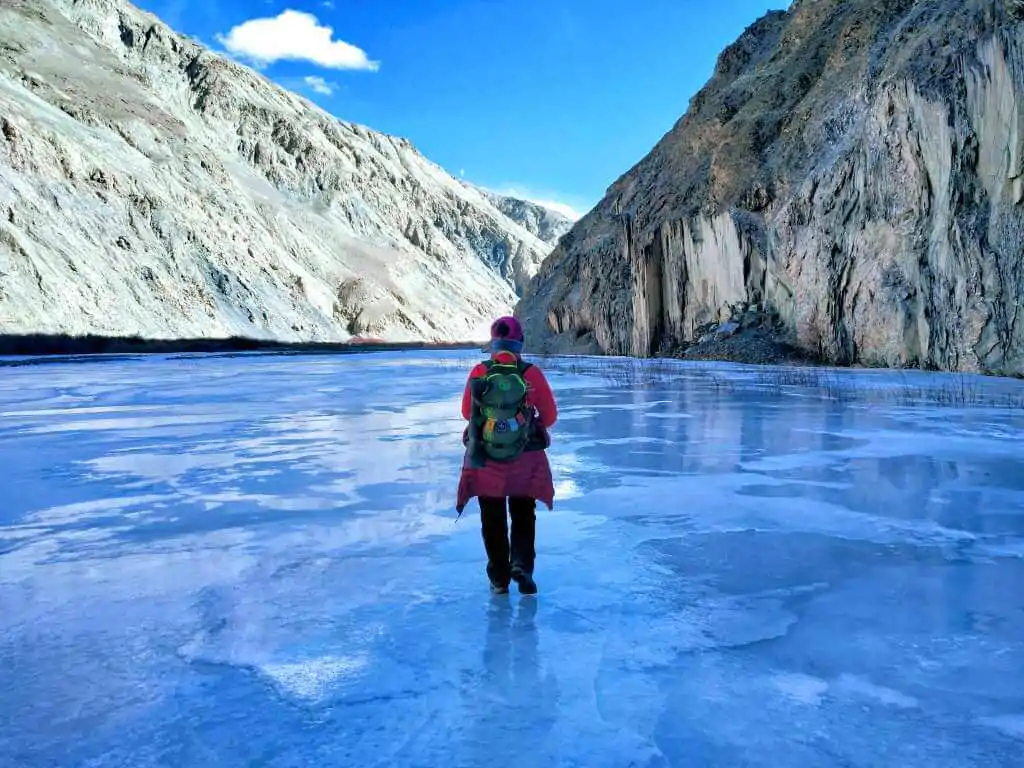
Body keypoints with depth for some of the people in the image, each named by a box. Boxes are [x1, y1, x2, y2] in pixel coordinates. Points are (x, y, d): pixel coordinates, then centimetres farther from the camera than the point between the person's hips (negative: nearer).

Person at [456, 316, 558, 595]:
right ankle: (521, 564, 1)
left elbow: (466, 412, 3)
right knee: (523, 516, 18)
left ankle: (499, 578, 19)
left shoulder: (479, 373, -10)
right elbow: (550, 416, -4)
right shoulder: (531, 374, -13)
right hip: (526, 459, 0)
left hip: (484, 458, 1)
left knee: (493, 520, 14)